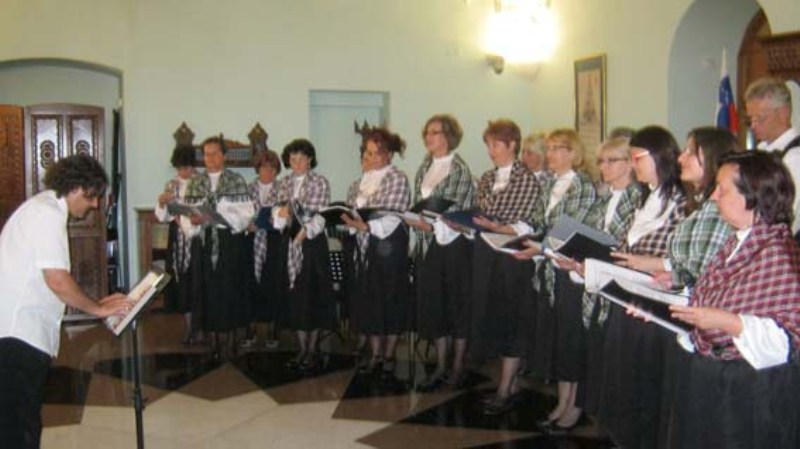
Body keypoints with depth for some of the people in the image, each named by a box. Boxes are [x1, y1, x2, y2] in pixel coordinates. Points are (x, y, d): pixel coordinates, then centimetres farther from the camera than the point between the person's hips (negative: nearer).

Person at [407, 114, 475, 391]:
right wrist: (414, 220, 0)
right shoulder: (425, 168, 11)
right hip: (428, 245, 6)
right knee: (432, 303, 9)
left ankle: (458, 366, 16)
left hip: (453, 244, -6)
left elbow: (458, 212, -14)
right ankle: (440, 367, 18)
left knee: (456, 303, 4)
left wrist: (430, 225, -22)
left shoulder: (460, 170, -9)